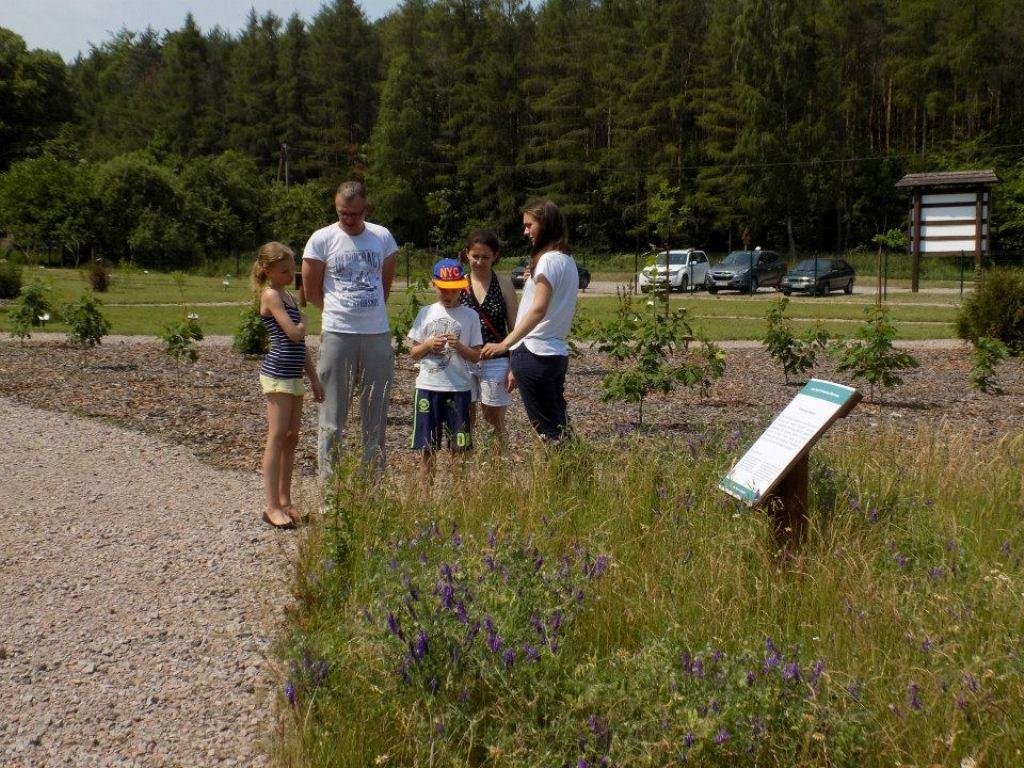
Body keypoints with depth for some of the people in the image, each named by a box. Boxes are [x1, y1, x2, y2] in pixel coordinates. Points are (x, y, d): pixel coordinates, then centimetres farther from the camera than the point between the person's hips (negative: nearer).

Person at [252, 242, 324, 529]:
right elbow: (293, 333, -19)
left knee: (292, 437, 10)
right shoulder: (270, 295, -9)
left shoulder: (289, 296, 17)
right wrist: (303, 321, 3)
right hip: (277, 373, -9)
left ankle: (284, 500, 18)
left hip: (294, 375, 9)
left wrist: (314, 378, 18)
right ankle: (272, 507, -5)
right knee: (277, 437, -8)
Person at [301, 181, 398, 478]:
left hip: (378, 334, 3)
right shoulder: (322, 239, -3)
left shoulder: (383, 237, 6)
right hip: (338, 334, -3)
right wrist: (339, 313, 9)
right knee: (333, 416, 1)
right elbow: (311, 291, 2)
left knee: (376, 416, 9)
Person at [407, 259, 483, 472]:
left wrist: (459, 346, -16)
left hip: (459, 387, -1)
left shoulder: (470, 316, 1)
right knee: (428, 445, 7)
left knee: (458, 445, 3)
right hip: (428, 385, 1)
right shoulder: (426, 313, 5)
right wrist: (429, 344, -11)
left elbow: (476, 356, 2)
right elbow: (413, 352, 8)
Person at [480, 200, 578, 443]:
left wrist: (505, 344, -27)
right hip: (557, 354, 9)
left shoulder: (549, 260, -11)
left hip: (535, 353, -9)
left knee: (547, 430, -5)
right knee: (559, 427, 11)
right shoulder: (567, 261, 18)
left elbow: (538, 309, -22)